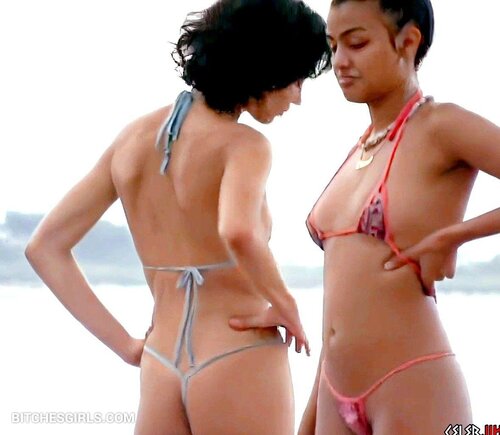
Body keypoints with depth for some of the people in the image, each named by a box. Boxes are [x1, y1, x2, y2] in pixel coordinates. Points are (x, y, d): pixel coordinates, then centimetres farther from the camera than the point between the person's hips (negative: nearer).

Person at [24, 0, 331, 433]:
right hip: (240, 366, -6)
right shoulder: (243, 145, -11)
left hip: (160, 370, 6)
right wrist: (285, 307, -15)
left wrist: (124, 344, 9)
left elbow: (45, 247, 10)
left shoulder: (135, 137, 8)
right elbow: (239, 234, -34)